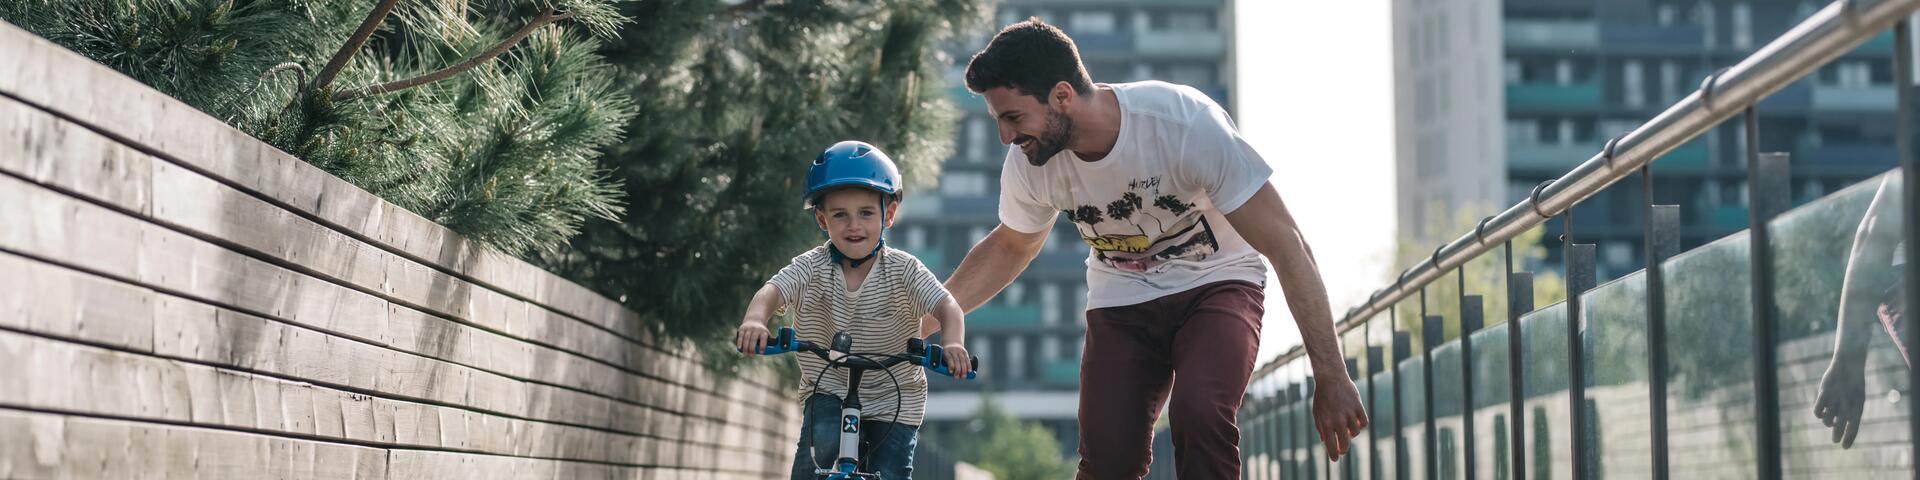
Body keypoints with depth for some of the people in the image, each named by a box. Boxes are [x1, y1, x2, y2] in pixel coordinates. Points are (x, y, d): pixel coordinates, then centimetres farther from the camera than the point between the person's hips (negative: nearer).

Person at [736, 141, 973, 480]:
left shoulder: (903, 270, -11)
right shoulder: (812, 268, -10)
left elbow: (946, 306, -23)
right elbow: (772, 292, -25)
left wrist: (952, 343, -45)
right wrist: (754, 321, -49)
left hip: (894, 398, 0)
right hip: (829, 391, 0)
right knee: (820, 444, -28)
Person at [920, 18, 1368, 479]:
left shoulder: (1188, 124, -29)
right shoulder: (1028, 163, -14)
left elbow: (1287, 247, -25)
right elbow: (1008, 248, 10)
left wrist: (1331, 378, -27)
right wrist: (919, 323, 1)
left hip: (1215, 284, -4)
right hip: (1122, 301, 4)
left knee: (1199, 415, -32)